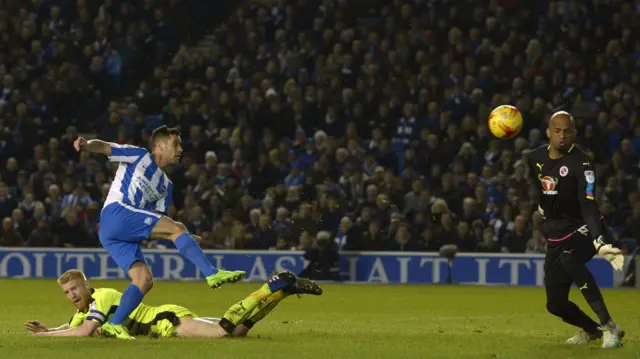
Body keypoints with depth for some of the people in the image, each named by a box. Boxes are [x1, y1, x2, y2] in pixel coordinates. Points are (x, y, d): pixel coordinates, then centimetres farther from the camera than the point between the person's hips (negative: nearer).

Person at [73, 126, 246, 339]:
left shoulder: (166, 185, 26)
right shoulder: (139, 157, 8)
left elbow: (154, 223, 21)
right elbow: (103, 147, -1)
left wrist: (185, 241, 6)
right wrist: (86, 145, -26)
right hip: (116, 213, -8)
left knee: (145, 280, -5)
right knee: (176, 228, -18)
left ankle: (114, 324, -5)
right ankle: (212, 274, -25)